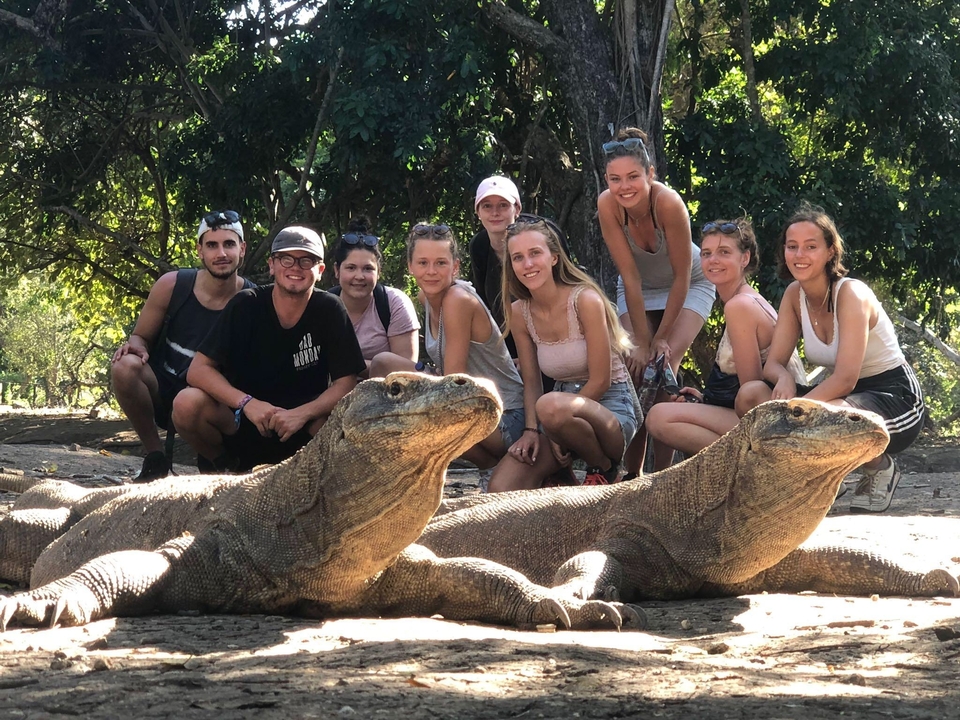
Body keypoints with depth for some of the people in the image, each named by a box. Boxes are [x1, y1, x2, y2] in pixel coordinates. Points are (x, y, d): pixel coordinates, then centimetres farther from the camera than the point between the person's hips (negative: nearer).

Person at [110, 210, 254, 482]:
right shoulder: (171, 286, -7)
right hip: (162, 391, 4)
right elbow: (141, 336, 5)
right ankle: (155, 456, -9)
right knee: (125, 365, -29)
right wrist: (136, 346, -20)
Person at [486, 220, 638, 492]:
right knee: (500, 490, -20)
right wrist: (531, 430, -12)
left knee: (551, 406, -40)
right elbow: (531, 382, 6)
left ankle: (604, 468, -12)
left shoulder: (585, 300, -16)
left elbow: (600, 381, -15)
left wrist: (560, 433, -14)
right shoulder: (519, 313, 1)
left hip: (611, 406, -4)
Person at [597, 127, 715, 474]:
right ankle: (631, 475, 2)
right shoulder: (607, 205, -27)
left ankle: (662, 473, -13)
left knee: (663, 364, -19)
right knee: (636, 367, -9)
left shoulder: (668, 202, -35)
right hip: (639, 290, 3)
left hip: (688, 288, -3)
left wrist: (662, 337, -17)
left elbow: (682, 276, -24)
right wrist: (641, 341, -21)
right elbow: (630, 277, -22)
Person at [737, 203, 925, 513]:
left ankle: (880, 468, -6)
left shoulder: (851, 293, -20)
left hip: (896, 399, -6)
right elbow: (773, 363, 0)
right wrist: (784, 380, -25)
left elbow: (845, 378, -28)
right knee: (750, 395, -15)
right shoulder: (795, 294, 1)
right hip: (843, 396, 6)